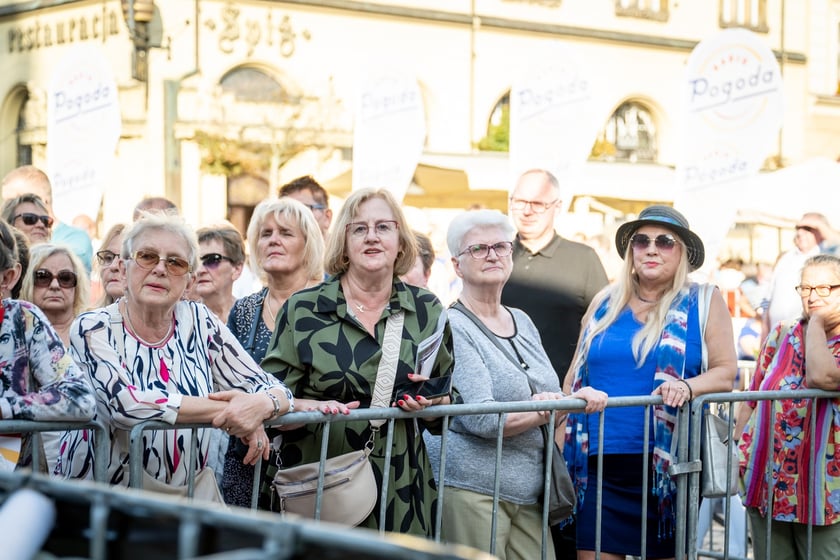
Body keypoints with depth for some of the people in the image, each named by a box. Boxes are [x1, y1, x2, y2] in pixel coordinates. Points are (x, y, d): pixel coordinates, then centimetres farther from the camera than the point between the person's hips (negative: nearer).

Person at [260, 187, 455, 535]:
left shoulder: (427, 311, 8)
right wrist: (312, 408, -20)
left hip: (399, 489, 2)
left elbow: (449, 402, 13)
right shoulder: (303, 310, 0)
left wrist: (433, 400, -9)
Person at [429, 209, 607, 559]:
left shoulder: (522, 322, 15)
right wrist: (544, 410, -16)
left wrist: (575, 398, -1)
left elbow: (551, 399, 20)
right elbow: (479, 419, -17)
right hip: (470, 488, -7)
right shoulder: (452, 327, -7)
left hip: (528, 493, 7)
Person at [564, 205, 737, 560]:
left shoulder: (704, 302, 3)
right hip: (598, 464, 3)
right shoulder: (605, 303, 12)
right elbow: (577, 373, 17)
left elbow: (725, 371, -3)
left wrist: (688, 386, -22)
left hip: (667, 464, -2)